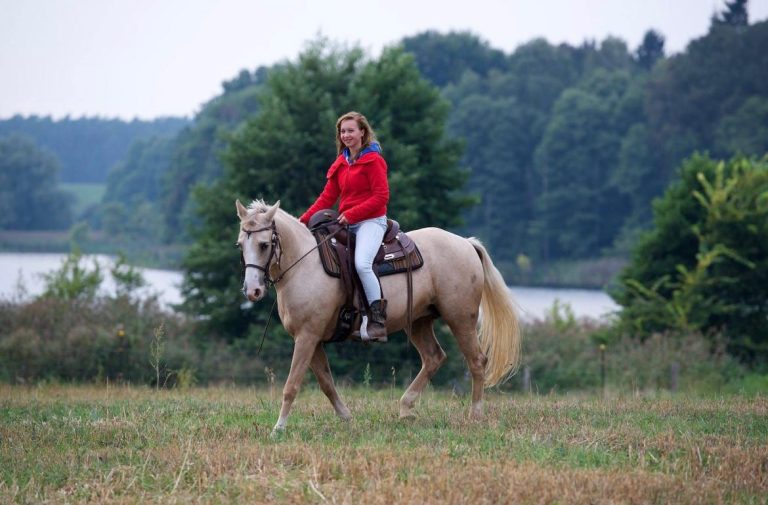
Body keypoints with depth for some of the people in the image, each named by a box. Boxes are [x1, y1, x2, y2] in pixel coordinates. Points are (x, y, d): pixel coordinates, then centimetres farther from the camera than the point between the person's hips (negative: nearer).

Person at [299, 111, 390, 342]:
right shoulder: (340, 164, 16)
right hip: (346, 224, 8)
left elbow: (381, 197, -12)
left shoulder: (373, 160, -6)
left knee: (361, 263, -30)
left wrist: (351, 214, -18)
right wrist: (304, 220, 3)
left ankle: (378, 321, -27)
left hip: (370, 221, -8)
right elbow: (327, 197, 16)